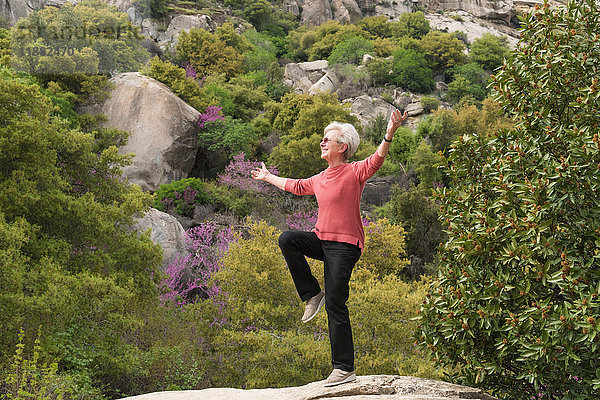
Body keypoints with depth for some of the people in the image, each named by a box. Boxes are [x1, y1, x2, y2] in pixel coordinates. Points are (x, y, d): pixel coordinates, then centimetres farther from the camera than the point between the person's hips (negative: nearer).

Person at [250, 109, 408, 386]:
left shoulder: (354, 172, -6)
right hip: (321, 240, 7)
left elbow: (376, 160, -24)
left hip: (345, 246, -7)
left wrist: (389, 134, -41)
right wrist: (268, 177, 47)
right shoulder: (320, 179, 17)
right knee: (287, 239, -17)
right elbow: (297, 186, 35)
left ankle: (344, 369, -3)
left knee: (335, 306, -10)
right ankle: (312, 294, -6)